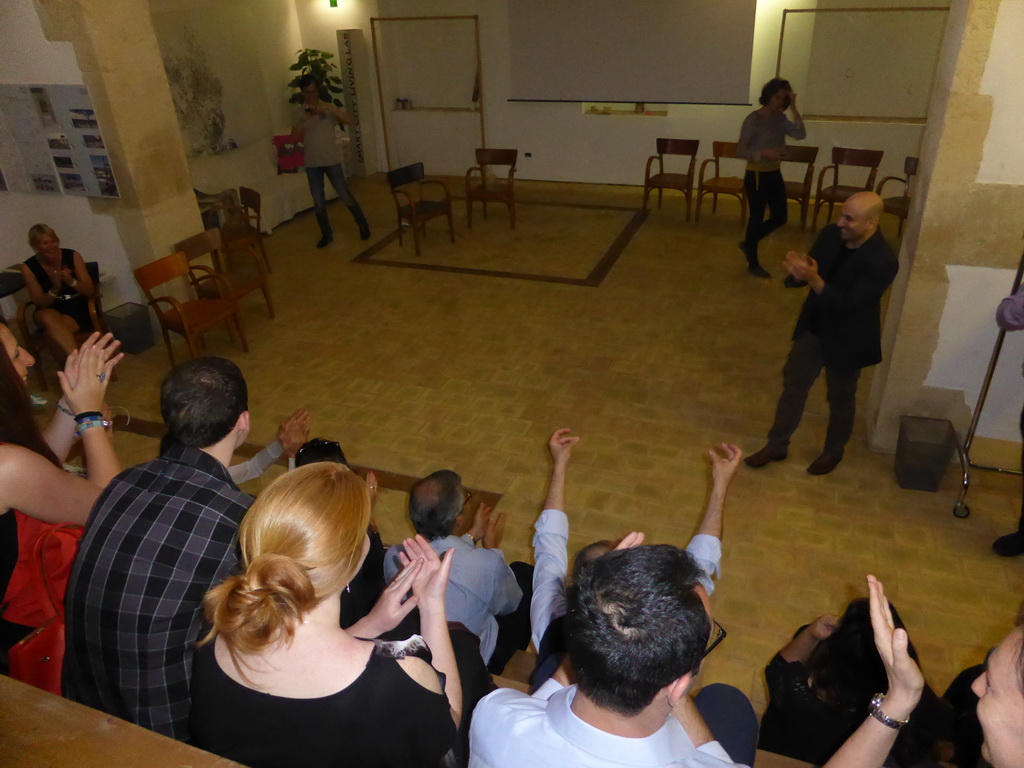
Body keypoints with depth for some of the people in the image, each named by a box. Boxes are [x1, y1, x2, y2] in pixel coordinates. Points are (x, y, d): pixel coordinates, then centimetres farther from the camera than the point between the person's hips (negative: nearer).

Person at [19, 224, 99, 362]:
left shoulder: (72, 256, -3)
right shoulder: (28, 267, -2)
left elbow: (90, 291, -3)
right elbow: (40, 303, -4)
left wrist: (71, 281, -23)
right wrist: (55, 289, -23)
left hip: (77, 309, -1)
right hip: (50, 310, 1)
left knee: (53, 330, -33)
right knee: (47, 317, -36)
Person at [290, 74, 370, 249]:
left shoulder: (328, 107, -2)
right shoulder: (300, 112, 5)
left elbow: (348, 119, -17)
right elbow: (294, 137, -5)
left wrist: (330, 108, -29)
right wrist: (303, 120, -19)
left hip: (331, 160, -2)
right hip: (312, 163, 2)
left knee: (345, 196, -1)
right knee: (318, 203, 5)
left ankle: (363, 225, 18)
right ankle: (326, 234, 20)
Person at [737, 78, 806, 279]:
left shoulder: (780, 118, 5)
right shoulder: (753, 119, -14)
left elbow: (800, 134, -8)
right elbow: (741, 151, -15)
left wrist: (793, 108, -11)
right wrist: (764, 153, -27)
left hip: (775, 174, 7)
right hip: (756, 175, -7)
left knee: (780, 217, 10)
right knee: (757, 217, 3)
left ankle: (748, 243, 32)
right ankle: (753, 263, 18)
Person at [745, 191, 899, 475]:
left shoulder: (882, 262, -27)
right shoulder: (831, 234, -9)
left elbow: (849, 304, -30)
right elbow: (807, 275, 0)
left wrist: (813, 279, -40)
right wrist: (798, 272, -25)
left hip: (846, 341, -5)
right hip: (812, 328, 6)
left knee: (840, 399, 17)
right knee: (792, 387, 16)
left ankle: (834, 451, 42)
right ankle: (776, 446, 34)